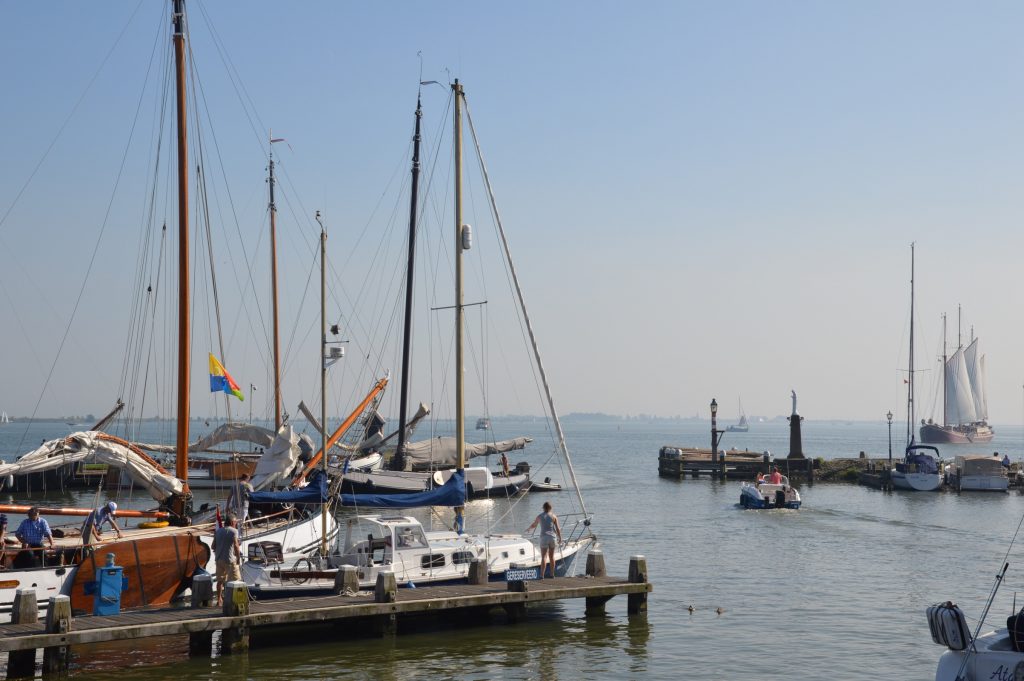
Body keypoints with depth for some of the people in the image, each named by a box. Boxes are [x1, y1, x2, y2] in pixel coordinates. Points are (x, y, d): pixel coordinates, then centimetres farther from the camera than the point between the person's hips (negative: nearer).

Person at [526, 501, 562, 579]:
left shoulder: (540, 516, 4)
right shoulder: (554, 516, 3)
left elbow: (533, 525, 20)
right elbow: (557, 528, -1)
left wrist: (528, 529, 40)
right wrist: (560, 537, 9)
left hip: (544, 537, -1)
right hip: (552, 537, 1)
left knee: (544, 557, -6)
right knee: (552, 556, 13)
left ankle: (542, 575, -15)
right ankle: (552, 574, 18)